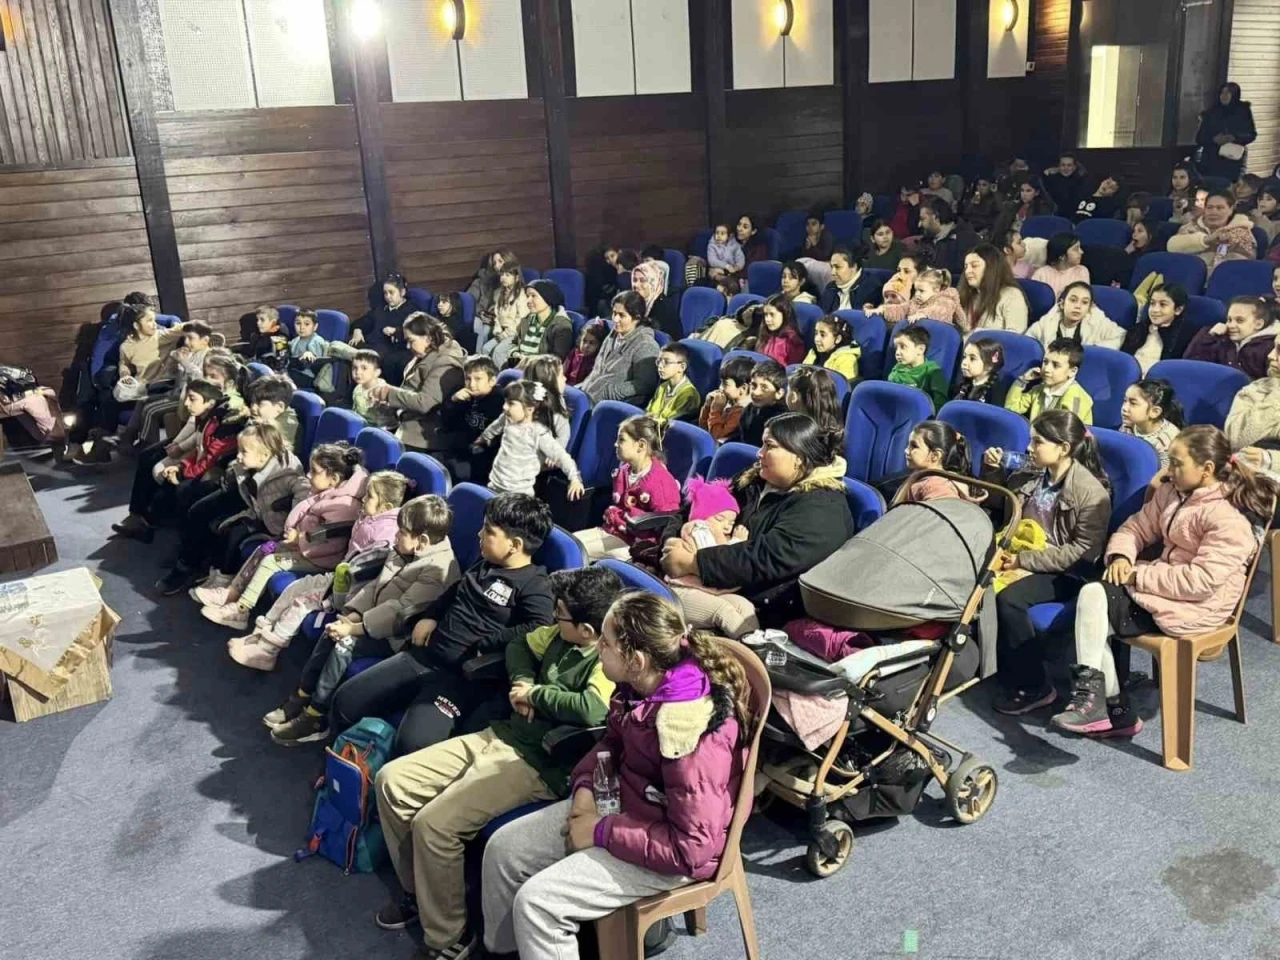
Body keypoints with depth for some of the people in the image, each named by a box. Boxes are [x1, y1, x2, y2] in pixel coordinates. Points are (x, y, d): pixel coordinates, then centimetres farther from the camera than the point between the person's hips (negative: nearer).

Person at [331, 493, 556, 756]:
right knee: (345, 701, 6)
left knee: (412, 746, -30)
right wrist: (428, 616, 13)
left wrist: (484, 646, -22)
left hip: (462, 675, -8)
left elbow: (540, 629, -28)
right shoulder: (484, 564, 16)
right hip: (422, 654, 8)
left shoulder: (535, 586, -10)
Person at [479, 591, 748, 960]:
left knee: (537, 900, -18)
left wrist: (603, 833, -23)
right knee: (503, 848, 5)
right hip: (620, 803, 8)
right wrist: (585, 785, -6)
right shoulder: (642, 684, -9)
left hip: (670, 851, -8)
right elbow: (613, 742, 12)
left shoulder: (691, 733, -34)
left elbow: (692, 848, -31)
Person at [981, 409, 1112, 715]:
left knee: (1009, 598, -32)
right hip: (1021, 558, 6)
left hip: (1063, 573, -6)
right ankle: (1007, 671, -5)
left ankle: (1034, 687, -14)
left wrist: (1026, 560, -21)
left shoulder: (1090, 491, -15)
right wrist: (993, 469, 3)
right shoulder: (1031, 472, 5)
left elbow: (1084, 551, -18)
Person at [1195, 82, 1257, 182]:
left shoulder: (1243, 111, 4)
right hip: (1210, 163, 0)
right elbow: (1200, 138, 3)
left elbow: (1251, 134, 4)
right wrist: (1214, 139, -17)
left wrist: (1234, 138, -14)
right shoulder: (1210, 113, 4)